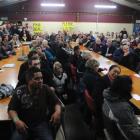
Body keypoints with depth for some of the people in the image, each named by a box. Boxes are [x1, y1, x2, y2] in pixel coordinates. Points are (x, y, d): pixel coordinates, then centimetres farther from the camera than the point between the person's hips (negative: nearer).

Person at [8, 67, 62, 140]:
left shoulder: (46, 89, -1)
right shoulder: (19, 92, -5)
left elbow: (56, 102, 6)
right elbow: (11, 109, -1)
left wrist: (58, 111, -16)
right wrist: (16, 120, -20)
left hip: (41, 123, 0)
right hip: (24, 124, 0)